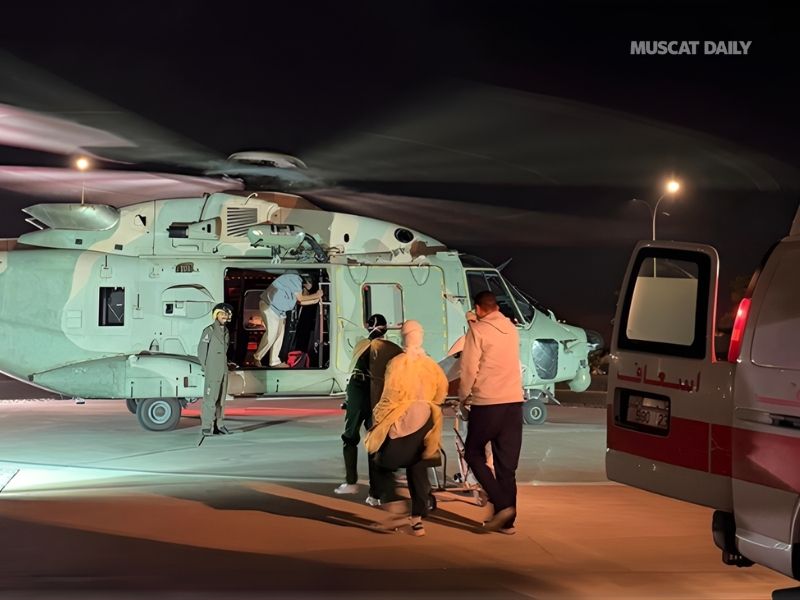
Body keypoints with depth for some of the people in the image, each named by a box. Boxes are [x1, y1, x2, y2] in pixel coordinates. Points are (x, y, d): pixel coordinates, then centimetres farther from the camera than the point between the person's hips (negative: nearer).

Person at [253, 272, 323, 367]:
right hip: (269, 304, -11)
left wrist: (315, 301, 10)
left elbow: (300, 302, 11)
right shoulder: (295, 279, -14)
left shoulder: (298, 283, 16)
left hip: (278, 309, 11)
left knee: (279, 334, 7)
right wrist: (316, 295, -4)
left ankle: (275, 362, 10)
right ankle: (257, 358, -1)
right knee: (271, 333, -13)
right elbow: (300, 298, -13)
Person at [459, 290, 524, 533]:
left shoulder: (478, 330, -6)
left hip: (487, 403, -6)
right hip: (514, 401, 6)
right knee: (507, 463, 9)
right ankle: (506, 521, 10)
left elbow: (469, 368, -10)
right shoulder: (511, 329, 13)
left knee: (473, 453, 9)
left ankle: (501, 504, -6)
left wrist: (463, 395, 6)